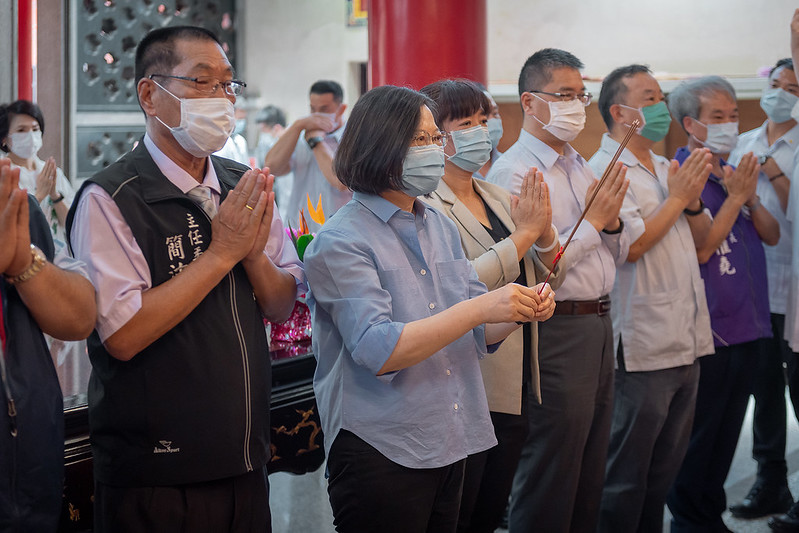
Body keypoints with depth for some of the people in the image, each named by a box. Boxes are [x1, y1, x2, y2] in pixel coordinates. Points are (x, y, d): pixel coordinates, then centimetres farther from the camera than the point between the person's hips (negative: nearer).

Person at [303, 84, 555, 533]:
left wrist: (521, 311, -9)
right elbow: (379, 351, -23)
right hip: (380, 449, -7)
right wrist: (479, 308, -27)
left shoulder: (442, 227, 11)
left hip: (449, 445, 7)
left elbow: (477, 335, 12)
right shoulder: (341, 241, -12)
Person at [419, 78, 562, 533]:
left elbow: (548, 278, 13)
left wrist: (545, 232, -8)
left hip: (513, 388, 7)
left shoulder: (497, 197, 12)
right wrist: (525, 232, -19)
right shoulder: (427, 205, -12)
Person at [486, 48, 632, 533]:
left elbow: (618, 255, 18)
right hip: (557, 332, -8)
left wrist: (612, 220, -3)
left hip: (599, 325, 9)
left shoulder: (581, 166, 14)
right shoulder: (512, 173, -13)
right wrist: (594, 220, -15)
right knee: (551, 478, 1)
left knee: (592, 471, 16)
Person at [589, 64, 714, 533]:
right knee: (626, 479, 2)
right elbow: (630, 245, -20)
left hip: (686, 344, 8)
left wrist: (693, 198, 0)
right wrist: (676, 196, -9)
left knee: (664, 472, 16)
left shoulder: (666, 168, 15)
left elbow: (702, 246, 18)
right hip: (641, 350, -8)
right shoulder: (605, 170, -10)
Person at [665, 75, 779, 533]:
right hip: (707, 328, -7)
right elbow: (701, 248, -19)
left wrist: (751, 197, -8)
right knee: (698, 435, 3)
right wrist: (735, 198, -17)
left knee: (727, 432, 15)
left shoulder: (736, 172, 12)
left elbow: (773, 235, 8)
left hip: (747, 324, 8)